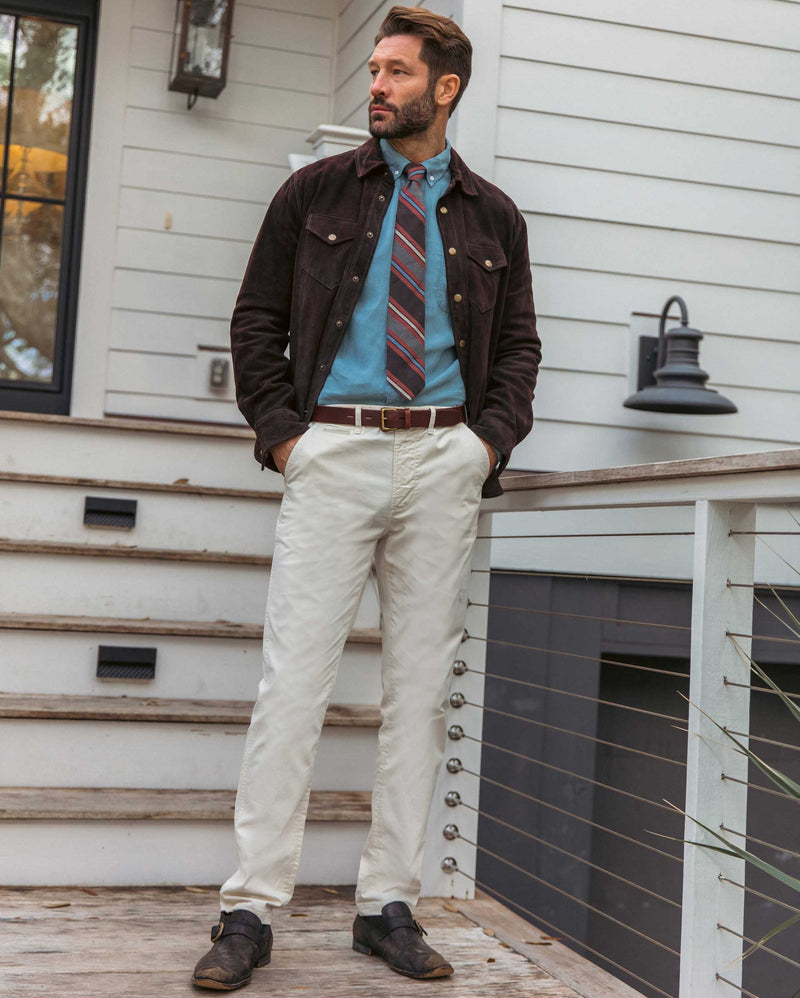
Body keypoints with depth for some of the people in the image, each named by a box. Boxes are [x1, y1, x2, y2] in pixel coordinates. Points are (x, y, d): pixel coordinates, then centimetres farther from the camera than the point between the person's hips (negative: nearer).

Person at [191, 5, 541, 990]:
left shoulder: (491, 216, 14)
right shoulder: (316, 192, 10)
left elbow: (518, 345, 16)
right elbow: (256, 319, 9)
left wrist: (489, 440, 1)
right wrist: (280, 430, -2)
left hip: (444, 458, 2)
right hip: (333, 451, -2)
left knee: (420, 685, 3)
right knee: (293, 678, -7)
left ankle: (389, 905, 13)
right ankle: (250, 910, 0)